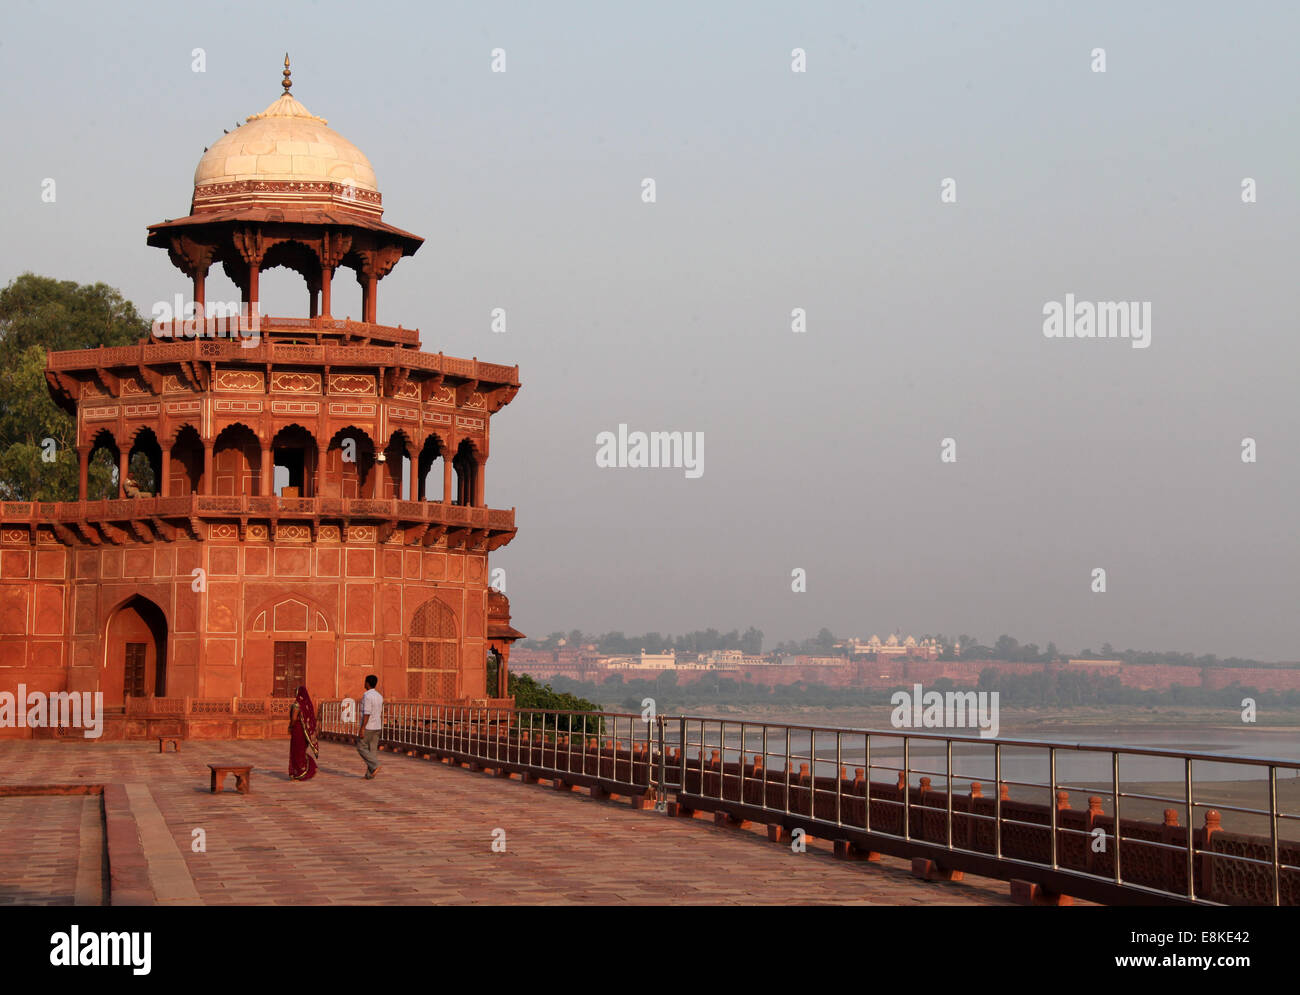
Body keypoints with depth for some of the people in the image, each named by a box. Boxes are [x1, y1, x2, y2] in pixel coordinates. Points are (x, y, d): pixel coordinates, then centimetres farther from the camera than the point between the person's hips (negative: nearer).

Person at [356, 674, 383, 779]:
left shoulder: (367, 696, -16)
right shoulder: (379, 696, 11)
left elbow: (367, 713, -21)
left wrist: (362, 729, -21)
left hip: (368, 727, -8)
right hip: (376, 727, 8)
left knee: (361, 748, 3)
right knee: (372, 750, 7)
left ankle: (375, 766, -12)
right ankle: (370, 775, 5)